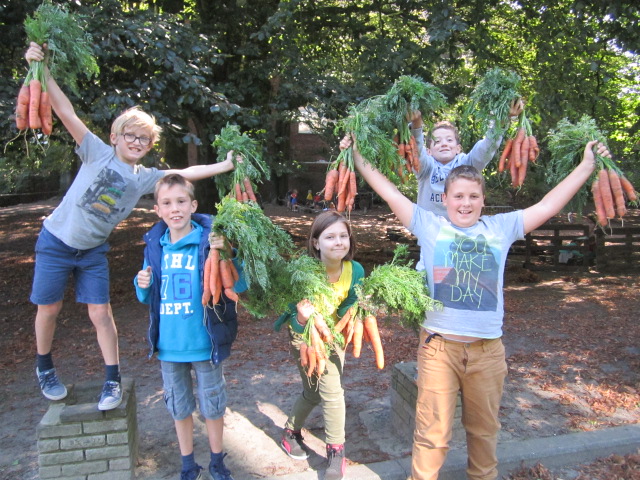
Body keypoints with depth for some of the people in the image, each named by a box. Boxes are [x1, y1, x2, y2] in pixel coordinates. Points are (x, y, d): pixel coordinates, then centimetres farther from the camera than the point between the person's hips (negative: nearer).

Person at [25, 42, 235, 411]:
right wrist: (43, 70, -26)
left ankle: (113, 381, 11)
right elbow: (67, 113, -19)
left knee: (101, 313, 1)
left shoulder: (145, 178, 0)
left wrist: (225, 166, -8)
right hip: (56, 242, -2)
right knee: (49, 308, 7)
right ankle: (45, 368, 32)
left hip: (93, 251, 3)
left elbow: (187, 173, -2)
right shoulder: (98, 153, -11)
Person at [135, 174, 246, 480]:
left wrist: (226, 255, -37)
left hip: (204, 343, -4)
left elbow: (239, 286, -22)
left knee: (212, 407, 14)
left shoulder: (210, 241, -14)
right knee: (179, 408, 20)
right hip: (168, 345, 4)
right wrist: (143, 286, -13)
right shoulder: (155, 245, -1)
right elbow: (148, 298, 9)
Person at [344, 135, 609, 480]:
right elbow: (390, 193, -1)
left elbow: (548, 206, 9)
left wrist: (586, 167, 11)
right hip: (439, 345, -2)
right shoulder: (429, 226, 0)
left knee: (485, 428, 21)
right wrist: (357, 157, -1)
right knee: (433, 432, 5)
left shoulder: (501, 228, 6)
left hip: (488, 349, 3)